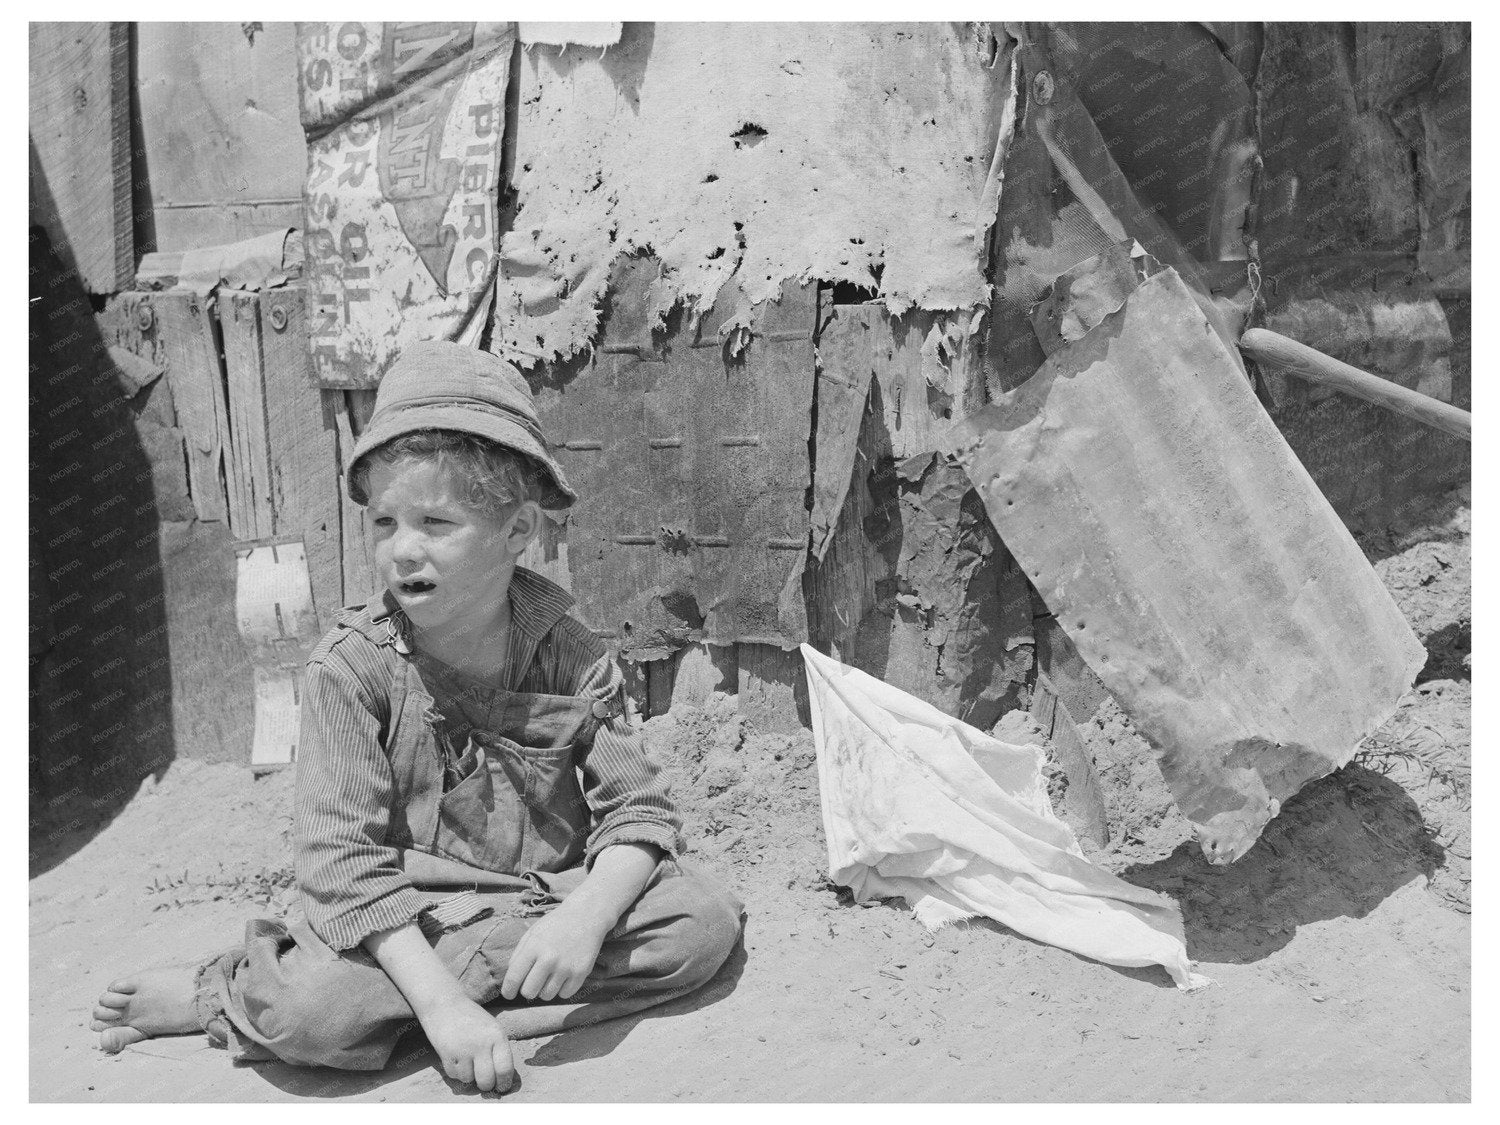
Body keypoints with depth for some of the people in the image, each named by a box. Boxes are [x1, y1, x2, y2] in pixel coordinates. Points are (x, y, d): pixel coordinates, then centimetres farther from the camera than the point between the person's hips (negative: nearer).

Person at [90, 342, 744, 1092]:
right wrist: (439, 1000, -27)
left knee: (706, 920, -21)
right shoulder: (351, 666, -11)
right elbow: (340, 858, -17)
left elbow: (638, 812, -8)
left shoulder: (567, 655, -6)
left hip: (557, 895, 4)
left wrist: (585, 918, -28)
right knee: (309, 1009, -34)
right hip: (408, 919, -3)